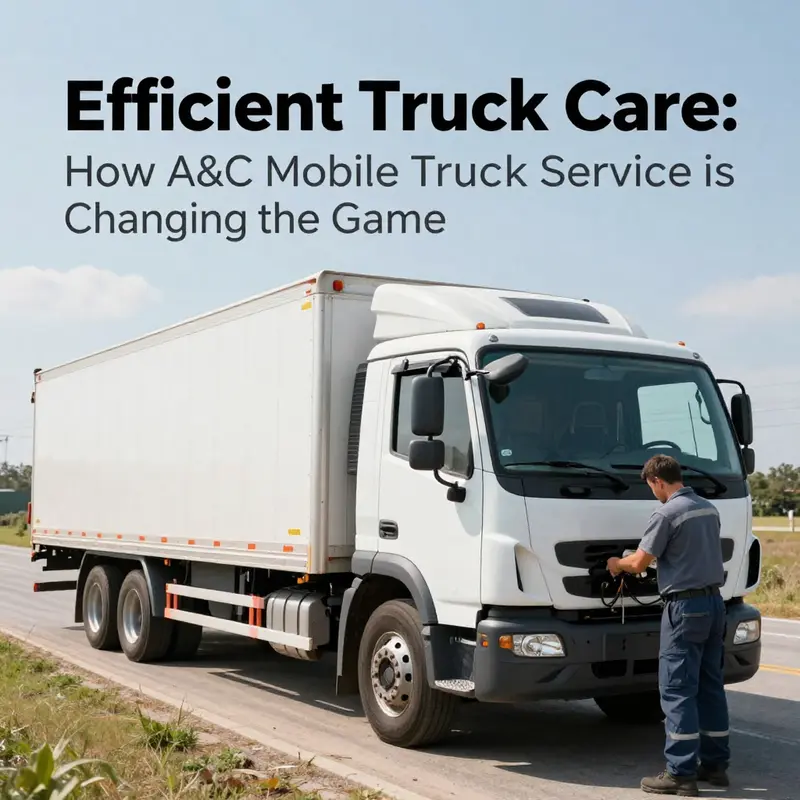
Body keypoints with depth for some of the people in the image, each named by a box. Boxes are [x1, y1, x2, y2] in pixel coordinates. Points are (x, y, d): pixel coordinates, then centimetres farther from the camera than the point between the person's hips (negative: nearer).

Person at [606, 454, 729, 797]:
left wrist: (617, 564, 9)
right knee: (710, 686, 14)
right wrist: (655, 556, 29)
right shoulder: (709, 509, 11)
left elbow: (639, 563, -12)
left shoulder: (667, 513, -14)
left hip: (685, 606, -8)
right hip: (714, 602, 8)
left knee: (677, 690, -4)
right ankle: (715, 764, 21)